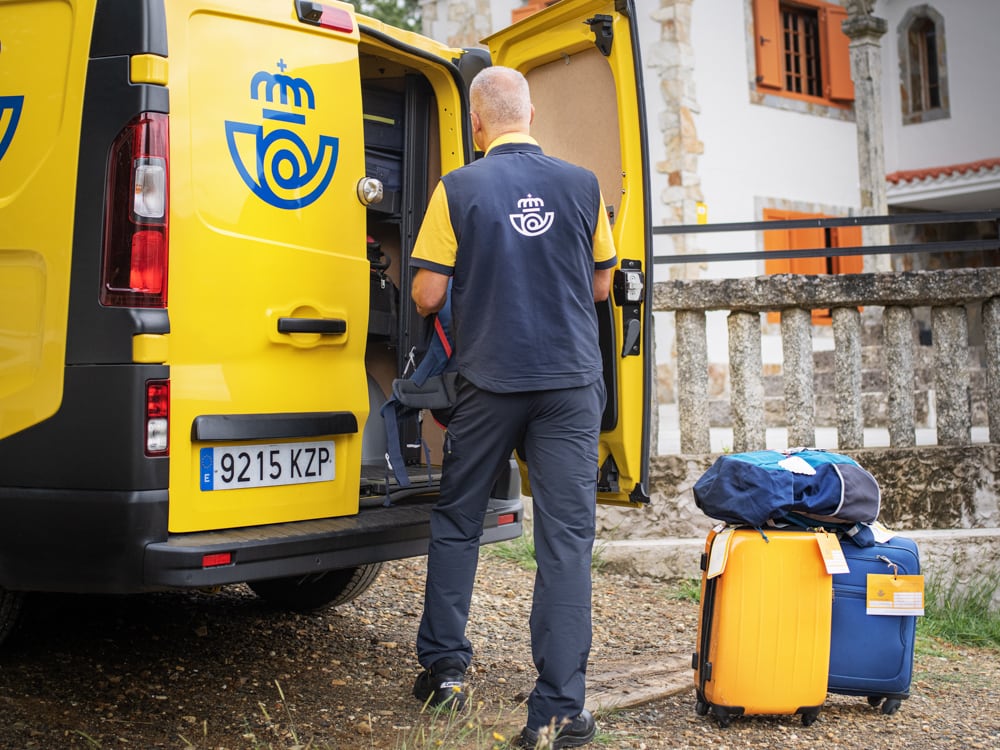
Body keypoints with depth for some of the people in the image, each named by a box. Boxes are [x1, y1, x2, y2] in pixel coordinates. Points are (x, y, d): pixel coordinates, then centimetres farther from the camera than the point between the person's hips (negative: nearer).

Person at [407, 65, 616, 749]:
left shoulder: (458, 189, -5)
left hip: (490, 381, -1)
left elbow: (427, 296, -4)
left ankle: (444, 668, 23)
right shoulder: (582, 185, 2)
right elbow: (601, 287, 11)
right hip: (571, 383, 1)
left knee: (457, 521, 17)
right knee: (566, 538, 0)